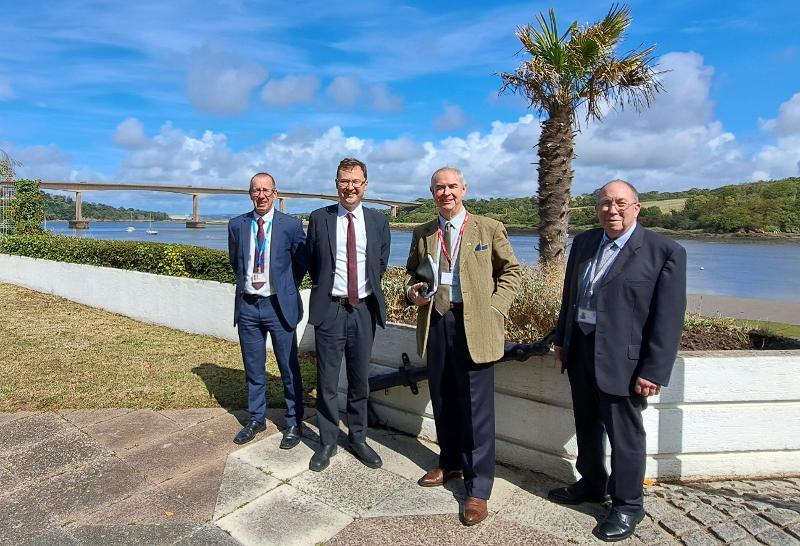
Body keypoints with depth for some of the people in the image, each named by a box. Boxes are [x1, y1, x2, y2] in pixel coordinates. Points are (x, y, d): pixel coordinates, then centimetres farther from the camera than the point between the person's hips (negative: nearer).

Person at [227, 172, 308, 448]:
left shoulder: (291, 225, -5)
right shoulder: (236, 225, 4)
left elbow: (301, 264, 4)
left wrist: (286, 289, 5)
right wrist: (248, 281, 12)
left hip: (279, 305, -3)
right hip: (247, 305, 3)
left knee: (289, 368, 6)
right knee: (253, 368, 15)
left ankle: (294, 422, 22)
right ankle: (256, 418, 33)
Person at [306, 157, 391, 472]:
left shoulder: (379, 221, 3)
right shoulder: (319, 218, 0)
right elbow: (312, 262, 9)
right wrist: (326, 289, 10)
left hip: (364, 309, 2)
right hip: (329, 309, -1)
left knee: (360, 381, 13)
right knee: (327, 381, 7)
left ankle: (358, 439, 30)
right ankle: (327, 442, 25)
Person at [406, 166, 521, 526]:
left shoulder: (489, 228, 1)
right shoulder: (422, 234, 11)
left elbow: (511, 271, 4)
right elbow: (412, 273, 21)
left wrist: (495, 308, -8)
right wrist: (412, 291, -2)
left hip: (474, 325, -4)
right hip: (436, 323, 4)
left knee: (476, 407, 0)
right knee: (442, 401, 16)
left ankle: (478, 488, 14)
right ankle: (450, 464, 37)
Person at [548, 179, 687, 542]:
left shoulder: (665, 252, -11)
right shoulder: (584, 242, 7)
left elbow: (668, 318, -13)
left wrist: (653, 372, -15)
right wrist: (562, 339, 15)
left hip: (622, 359, -6)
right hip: (580, 351, 6)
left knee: (625, 436, 8)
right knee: (587, 426, 20)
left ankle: (627, 505, 29)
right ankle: (591, 485, 42)